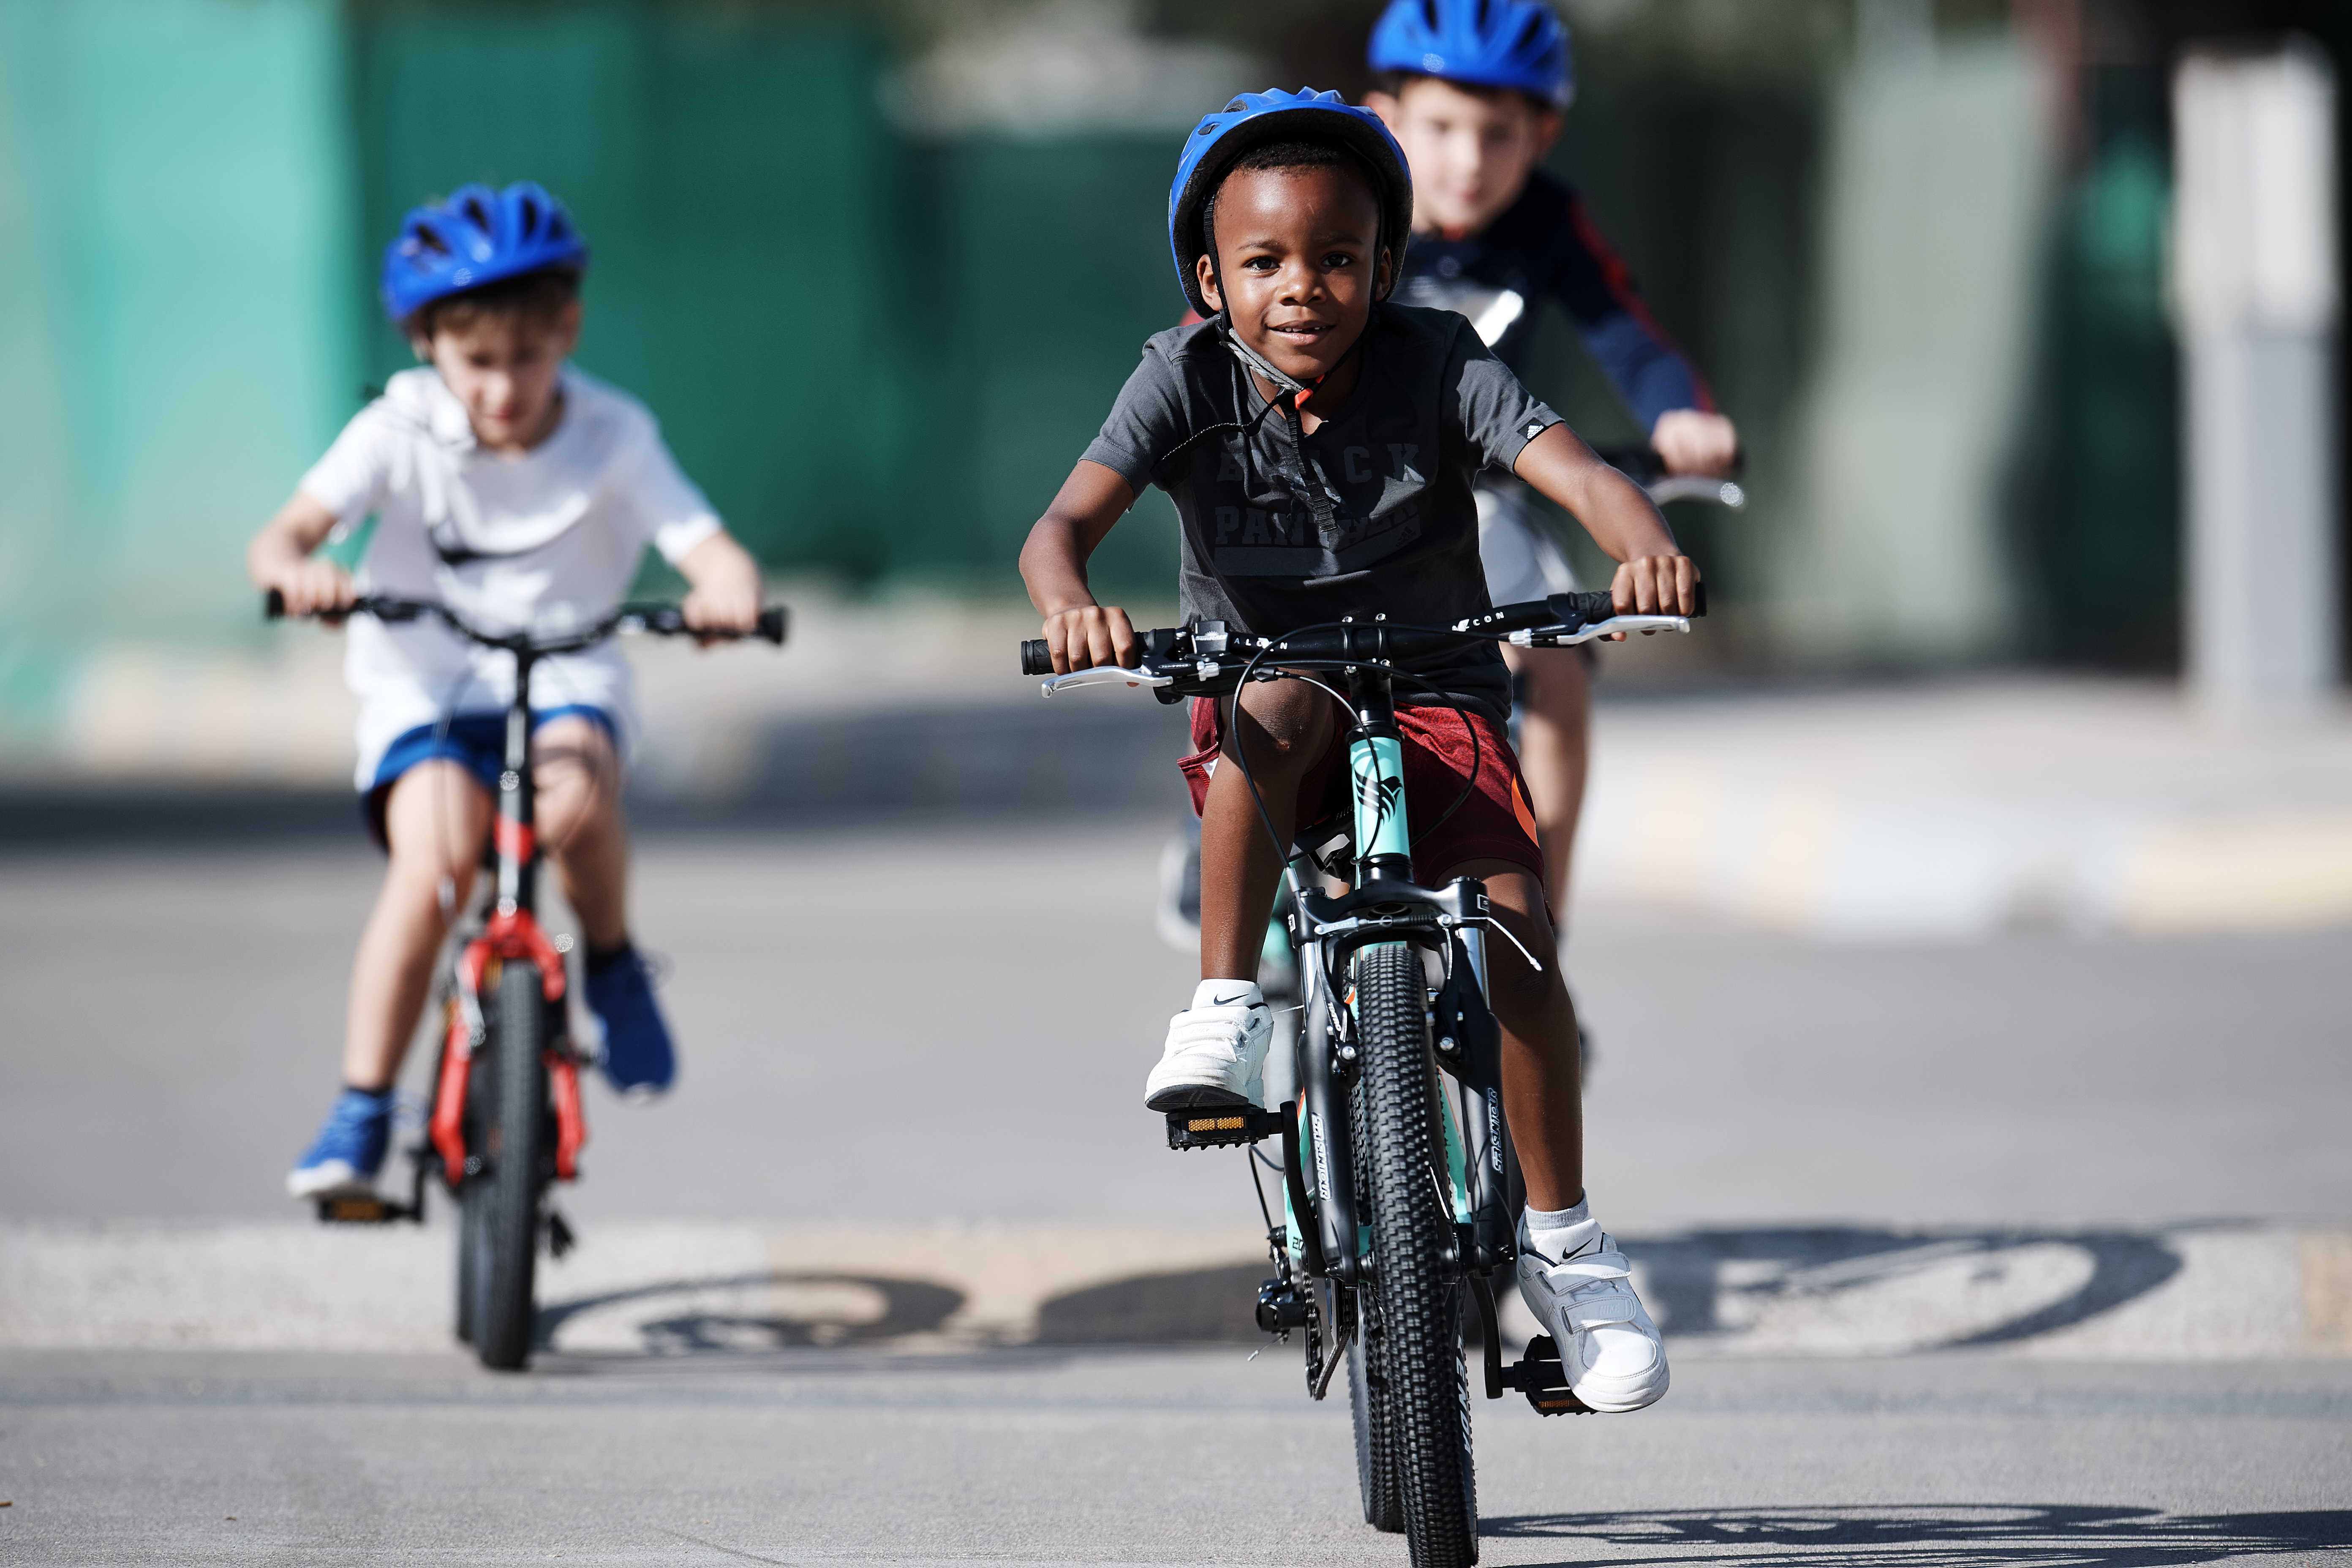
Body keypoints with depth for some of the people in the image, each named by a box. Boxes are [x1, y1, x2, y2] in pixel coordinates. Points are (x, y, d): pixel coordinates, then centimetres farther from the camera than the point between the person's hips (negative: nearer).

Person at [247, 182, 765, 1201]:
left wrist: (729, 592, -40)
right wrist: (297, 571, -43)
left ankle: (611, 966, -3)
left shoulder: (613, 437, -7)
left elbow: (708, 549, -16)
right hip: (426, 686, 0)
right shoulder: (403, 431, -10)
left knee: (576, 789, -34)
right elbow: (282, 536, -18)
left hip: (567, 678, 0)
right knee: (431, 862, -27)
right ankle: (360, 1117, -21)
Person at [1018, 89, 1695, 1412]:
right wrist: (1070, 602, -46)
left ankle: (1565, 1242, -7)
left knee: (1513, 918, -22)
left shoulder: (1439, 366, -13)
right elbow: (1066, 521, -23)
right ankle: (1226, 1017, -29)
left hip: (1435, 697, 0)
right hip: (1266, 724, 0)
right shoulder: (1191, 379, -12)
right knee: (1285, 695, -36)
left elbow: (1577, 470, -26)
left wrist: (1647, 543, -48)